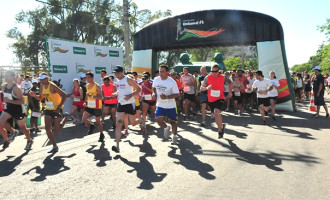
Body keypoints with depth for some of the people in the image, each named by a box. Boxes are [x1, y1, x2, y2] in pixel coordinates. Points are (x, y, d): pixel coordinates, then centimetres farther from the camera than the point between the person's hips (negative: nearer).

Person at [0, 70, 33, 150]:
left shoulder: (16, 88, -23)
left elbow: (21, 101, -26)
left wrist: (9, 101, -33)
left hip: (18, 109, -6)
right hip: (8, 108, 6)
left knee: (22, 127, 8)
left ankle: (29, 141, 32)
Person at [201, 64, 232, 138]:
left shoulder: (223, 78, -4)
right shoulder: (207, 78, -5)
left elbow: (230, 83, 16)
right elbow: (201, 88, -4)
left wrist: (230, 92, 11)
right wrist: (207, 88, -24)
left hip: (220, 98, -3)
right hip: (210, 100, 3)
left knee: (216, 112, -26)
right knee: (216, 115, 17)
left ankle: (220, 129, -8)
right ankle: (221, 126, 44)